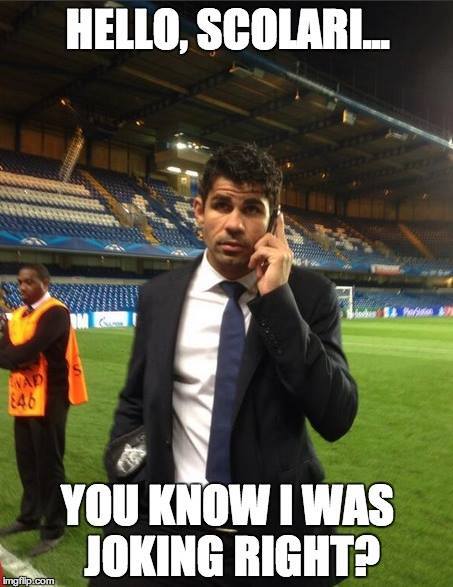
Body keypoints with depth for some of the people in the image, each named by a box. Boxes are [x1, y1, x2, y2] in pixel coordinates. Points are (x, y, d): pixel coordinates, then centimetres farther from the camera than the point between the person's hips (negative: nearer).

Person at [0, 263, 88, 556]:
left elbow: (29, 351, -23)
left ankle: (54, 528, 15)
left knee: (49, 464, 1)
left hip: (48, 399, -8)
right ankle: (30, 516, 35)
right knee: (27, 462, 18)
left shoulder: (55, 313, -14)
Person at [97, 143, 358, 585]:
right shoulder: (159, 296, -2)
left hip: (277, 528, -1)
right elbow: (134, 404, 8)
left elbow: (336, 418, -18)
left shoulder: (311, 295, -9)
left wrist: (277, 300, -23)